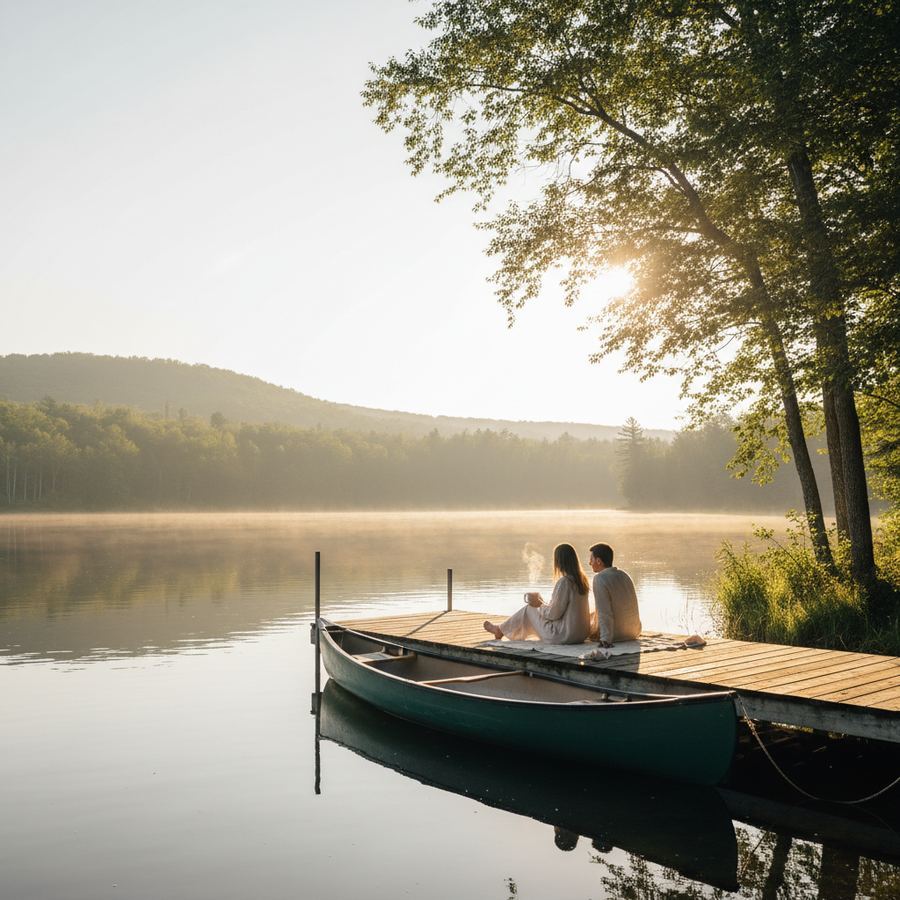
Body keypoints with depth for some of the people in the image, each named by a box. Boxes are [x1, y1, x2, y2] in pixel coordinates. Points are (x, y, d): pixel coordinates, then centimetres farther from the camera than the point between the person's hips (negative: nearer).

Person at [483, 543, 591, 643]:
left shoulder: (564, 582, -21)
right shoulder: (582, 580, 4)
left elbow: (553, 614, -17)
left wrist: (539, 604, -1)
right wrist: (543, 604, 18)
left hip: (565, 636, -8)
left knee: (529, 609, 10)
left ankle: (500, 630, 32)